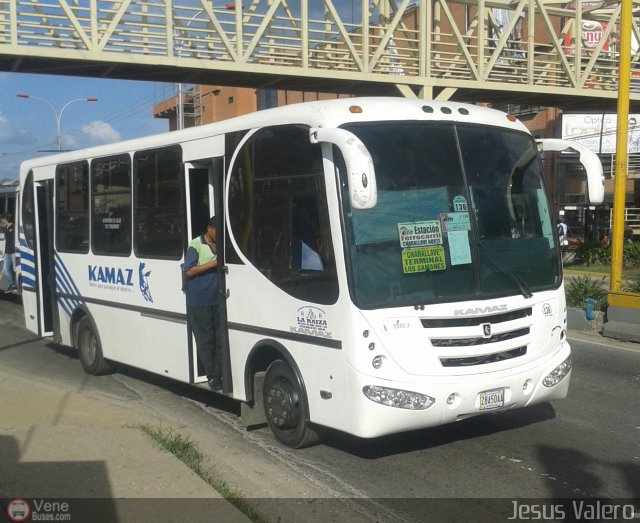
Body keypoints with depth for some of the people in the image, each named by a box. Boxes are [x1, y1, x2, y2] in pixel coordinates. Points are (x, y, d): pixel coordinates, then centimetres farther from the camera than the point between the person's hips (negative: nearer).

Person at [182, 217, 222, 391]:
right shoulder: (195, 246, -7)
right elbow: (188, 271, -12)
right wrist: (212, 264, -17)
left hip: (217, 300, 6)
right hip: (199, 302, -6)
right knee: (206, 341, -1)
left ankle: (220, 375, 12)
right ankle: (213, 377, 4)